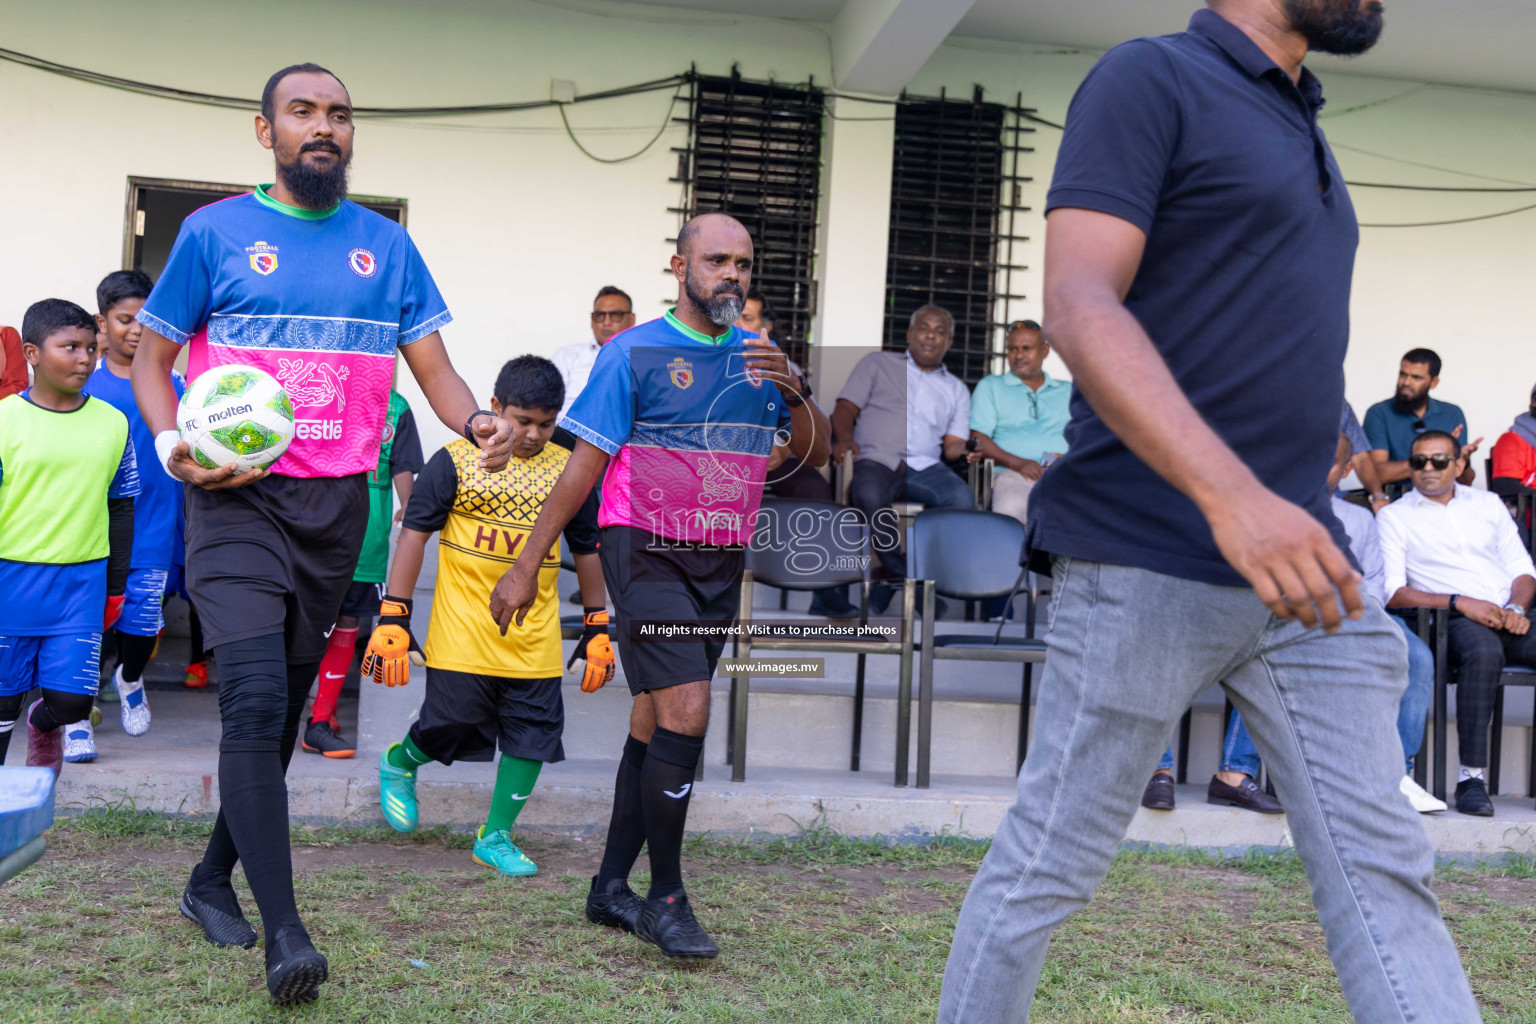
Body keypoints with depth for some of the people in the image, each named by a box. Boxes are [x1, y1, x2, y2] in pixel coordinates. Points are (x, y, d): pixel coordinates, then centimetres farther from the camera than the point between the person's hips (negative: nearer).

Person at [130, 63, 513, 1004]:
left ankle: (213, 880, 32)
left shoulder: (387, 245, 9)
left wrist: (477, 422, -16)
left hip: (338, 505, 4)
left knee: (284, 704, 13)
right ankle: (284, 930, -14)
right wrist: (174, 446, -14)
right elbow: (152, 359, 6)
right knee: (256, 697, -17)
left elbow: (432, 364, 5)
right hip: (238, 501, -4)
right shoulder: (214, 232, 2)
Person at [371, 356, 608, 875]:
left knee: (533, 733, 3)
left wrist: (597, 628, 15)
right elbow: (414, 534, -1)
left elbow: (587, 550, 15)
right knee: (451, 727, 0)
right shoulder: (456, 461, -3)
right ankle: (399, 762, 34)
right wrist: (393, 617, -5)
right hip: (462, 634, -3)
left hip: (535, 640, 3)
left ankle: (495, 837, 19)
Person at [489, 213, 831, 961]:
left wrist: (793, 394, -10)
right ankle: (666, 899, -1)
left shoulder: (758, 356, 11)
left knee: (656, 722, 10)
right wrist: (526, 566, -6)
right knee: (686, 712, -15)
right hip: (648, 555, -5)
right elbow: (585, 463, -5)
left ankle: (611, 886, 21)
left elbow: (816, 455, 10)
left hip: (720, 564, 6)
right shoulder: (635, 352, -5)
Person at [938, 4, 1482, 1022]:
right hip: (1148, 562, -7)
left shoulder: (1300, 127, 21)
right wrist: (1230, 493, -29)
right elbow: (1079, 307, -18)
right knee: (1050, 863, 4)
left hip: (1301, 556, 8)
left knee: (1382, 868, 4)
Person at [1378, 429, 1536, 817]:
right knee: (1484, 651, -38)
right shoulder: (1395, 516, 10)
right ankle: (1472, 777, -34)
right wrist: (1459, 602, -13)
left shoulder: (1488, 504, 23)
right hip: (1458, 622, -4)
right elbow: (1391, 591, -1)